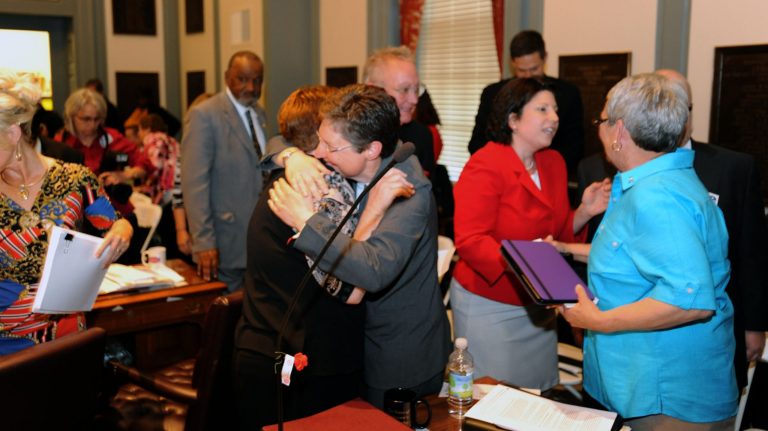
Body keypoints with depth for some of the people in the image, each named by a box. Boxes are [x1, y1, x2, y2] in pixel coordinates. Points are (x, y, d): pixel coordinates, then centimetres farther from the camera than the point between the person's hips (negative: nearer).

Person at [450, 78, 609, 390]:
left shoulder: (554, 162, 7)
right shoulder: (485, 166, -16)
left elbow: (557, 232, 13)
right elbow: (469, 241, -23)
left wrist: (584, 212, -6)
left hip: (538, 303, 7)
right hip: (489, 305, -7)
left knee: (541, 394, 14)